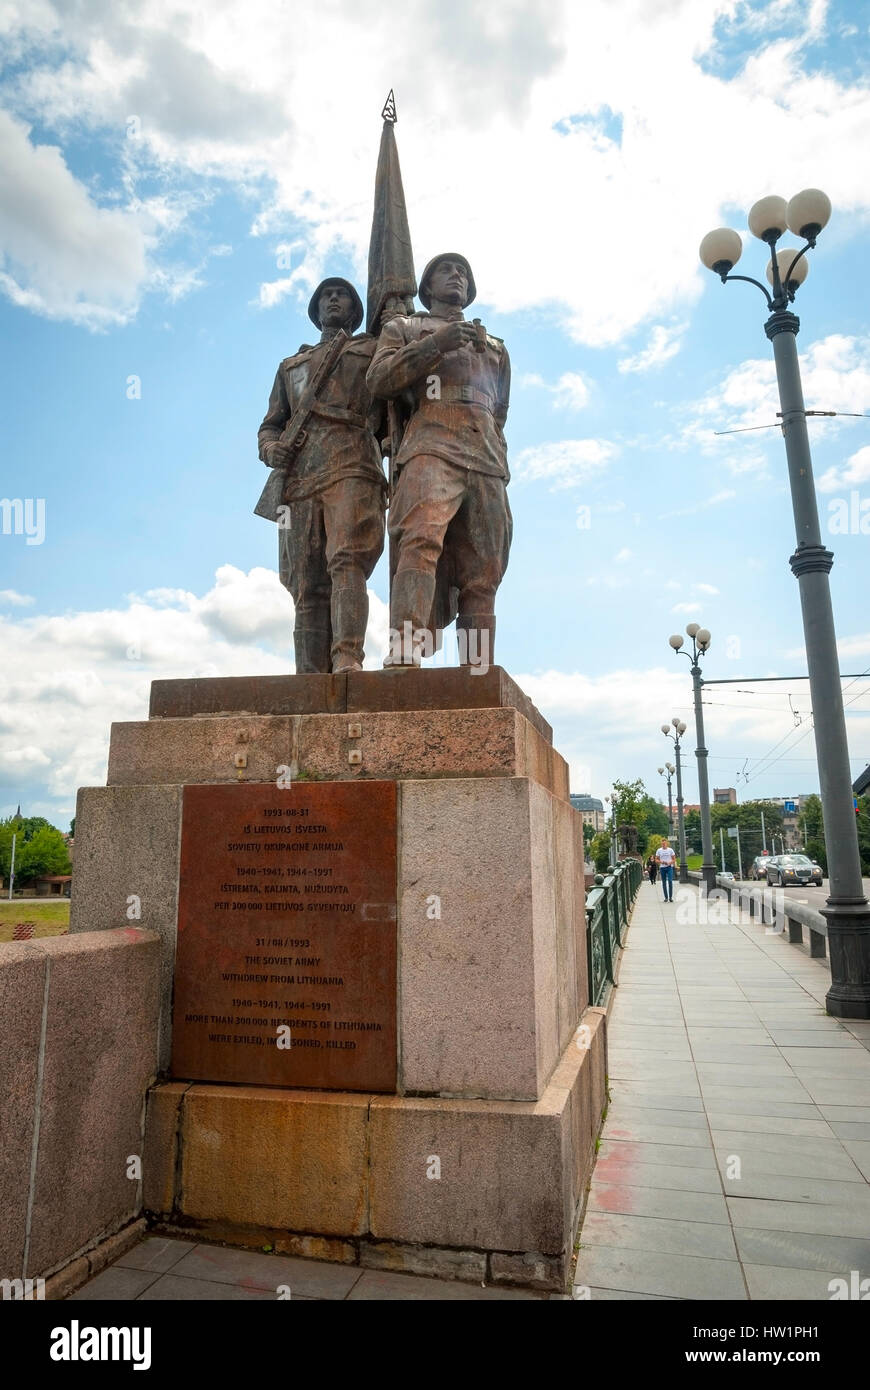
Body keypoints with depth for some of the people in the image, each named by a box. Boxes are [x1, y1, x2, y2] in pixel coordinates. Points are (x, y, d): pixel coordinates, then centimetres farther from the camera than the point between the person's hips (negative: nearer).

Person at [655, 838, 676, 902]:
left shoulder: (670, 850, 3)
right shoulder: (659, 850, 6)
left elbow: (674, 859, 5)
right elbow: (656, 860, 7)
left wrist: (670, 863, -14)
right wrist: (662, 862, -12)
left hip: (669, 867, -2)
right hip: (662, 868, 2)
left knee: (670, 881, -14)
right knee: (664, 883, 4)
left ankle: (670, 897, -8)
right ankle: (666, 897, 10)